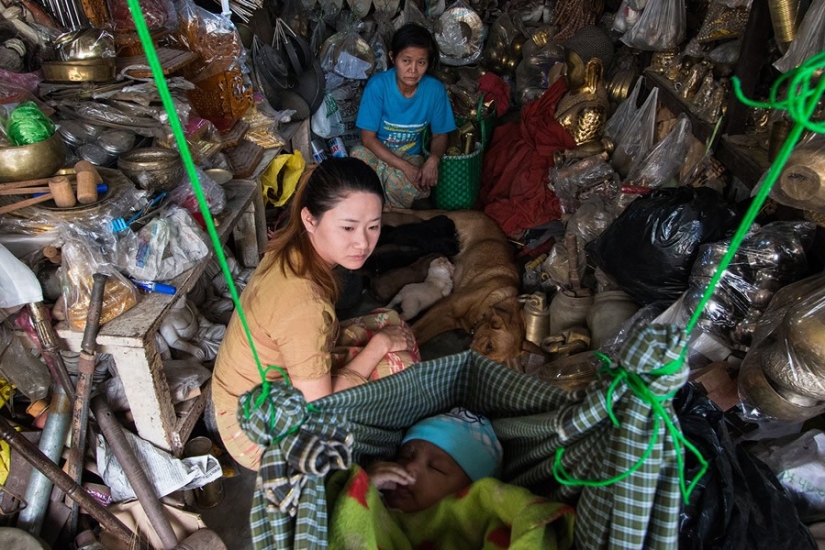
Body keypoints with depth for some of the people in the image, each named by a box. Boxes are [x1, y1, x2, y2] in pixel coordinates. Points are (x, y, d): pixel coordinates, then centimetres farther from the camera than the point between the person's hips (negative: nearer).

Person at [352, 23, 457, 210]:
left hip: (410, 156, 1)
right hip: (378, 151, -1)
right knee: (359, 154, -36)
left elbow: (440, 135, 0)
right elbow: (368, 138, -18)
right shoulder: (378, 85, -19)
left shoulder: (435, 89, -12)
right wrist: (405, 167, -28)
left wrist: (433, 160, -24)